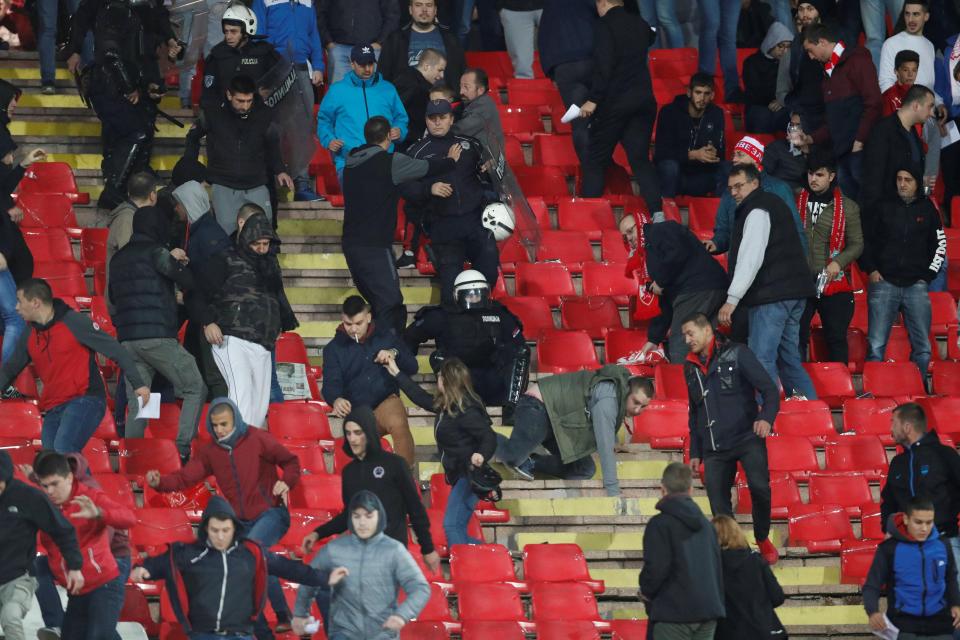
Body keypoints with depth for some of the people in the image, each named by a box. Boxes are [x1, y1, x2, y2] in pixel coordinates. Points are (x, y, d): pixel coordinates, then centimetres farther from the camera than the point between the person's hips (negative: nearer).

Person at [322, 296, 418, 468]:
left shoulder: (386, 337, 11)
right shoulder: (334, 348, 8)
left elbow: (412, 367, 10)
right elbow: (331, 384, -4)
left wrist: (395, 354, -12)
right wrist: (336, 400, -28)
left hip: (386, 401, -1)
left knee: (398, 425, -36)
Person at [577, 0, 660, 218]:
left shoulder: (604, 26, -9)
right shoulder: (640, 25, 11)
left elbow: (604, 66, -18)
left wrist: (593, 100, -14)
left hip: (614, 100, -5)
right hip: (644, 99, 5)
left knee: (596, 159, 4)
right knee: (640, 158, 6)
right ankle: (657, 212, -6)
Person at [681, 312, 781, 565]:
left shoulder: (737, 354, 0)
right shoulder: (690, 367, 17)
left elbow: (769, 390, -5)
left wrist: (766, 418, -24)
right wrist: (695, 452, 23)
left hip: (747, 437, -5)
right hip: (714, 447, 5)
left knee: (759, 487, -23)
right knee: (718, 505, -3)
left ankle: (762, 539, -1)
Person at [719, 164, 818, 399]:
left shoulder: (757, 211, -10)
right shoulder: (774, 204, 21)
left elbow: (751, 258, -20)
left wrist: (732, 299, -24)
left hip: (772, 296, -10)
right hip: (793, 292, 10)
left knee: (761, 359, -12)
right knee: (789, 359, 15)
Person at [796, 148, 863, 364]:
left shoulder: (847, 207, 2)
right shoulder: (797, 201, 6)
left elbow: (857, 245, 3)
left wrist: (839, 262, -14)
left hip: (834, 283, -1)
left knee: (836, 338, 4)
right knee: (797, 335, 1)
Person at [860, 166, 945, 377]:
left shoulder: (927, 209, 10)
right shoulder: (883, 207, 8)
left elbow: (940, 246, 16)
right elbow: (864, 239, 13)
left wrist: (927, 276, 8)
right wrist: (871, 270, 4)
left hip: (916, 286, 1)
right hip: (884, 282, -1)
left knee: (922, 348, -2)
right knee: (876, 345, -7)